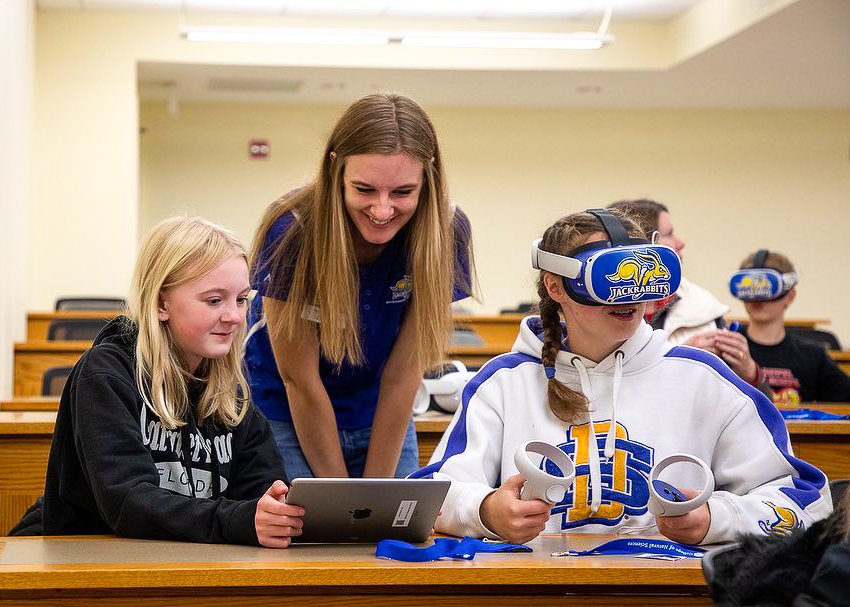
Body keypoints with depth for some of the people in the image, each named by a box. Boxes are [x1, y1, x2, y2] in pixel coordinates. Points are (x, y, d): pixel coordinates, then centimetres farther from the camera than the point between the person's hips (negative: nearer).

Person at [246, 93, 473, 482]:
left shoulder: (445, 231, -18)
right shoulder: (293, 231, -25)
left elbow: (401, 375, -12)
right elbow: (299, 378, -18)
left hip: (382, 421, 3)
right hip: (286, 420, -3)